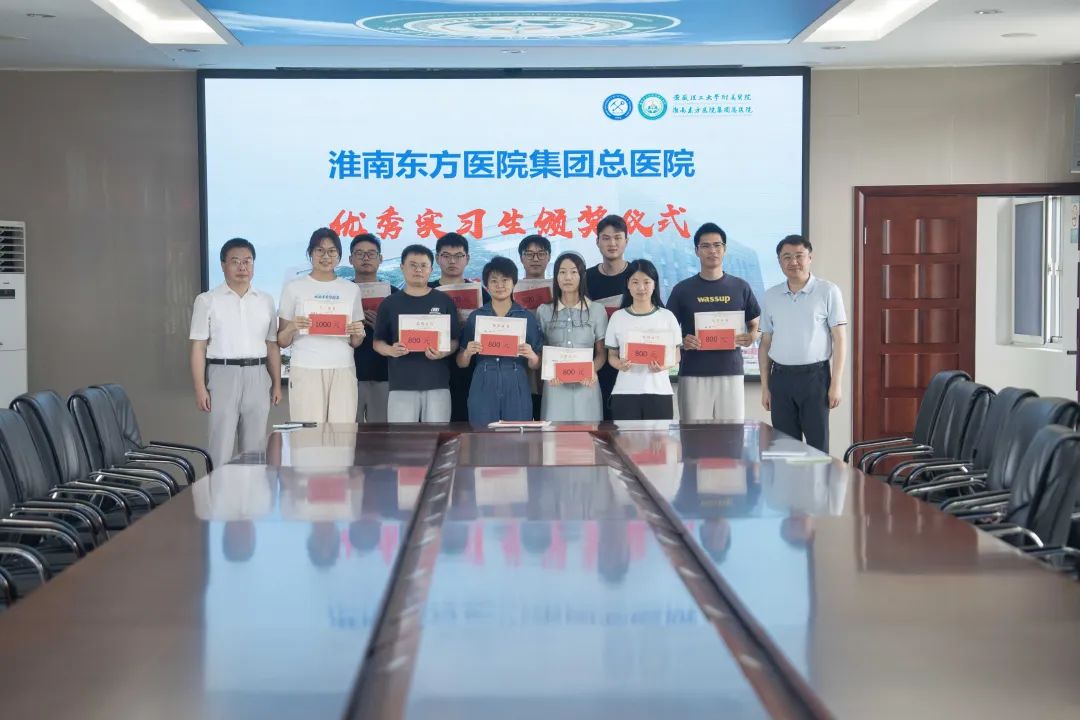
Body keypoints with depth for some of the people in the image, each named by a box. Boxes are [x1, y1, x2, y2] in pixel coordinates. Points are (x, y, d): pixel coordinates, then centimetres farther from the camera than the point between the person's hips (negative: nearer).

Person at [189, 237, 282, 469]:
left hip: (257, 375, 3)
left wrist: (277, 384, 9)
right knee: (222, 448, -3)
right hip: (223, 374, -3)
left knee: (255, 447, 7)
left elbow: (272, 345, 13)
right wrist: (200, 388, -8)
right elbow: (198, 347, -1)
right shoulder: (207, 301, 2)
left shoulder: (265, 301, 12)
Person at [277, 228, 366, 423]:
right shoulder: (294, 288, 6)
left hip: (343, 371, 2)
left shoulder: (351, 290, 14)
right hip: (306, 370, -2)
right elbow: (282, 342, 6)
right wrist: (291, 328, -14)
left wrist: (358, 334, -2)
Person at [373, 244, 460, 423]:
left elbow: (455, 341, 8)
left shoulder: (444, 301, 8)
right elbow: (377, 342, 10)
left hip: (437, 384, 0)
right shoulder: (390, 304, 9)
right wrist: (391, 350, -12)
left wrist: (443, 353, -13)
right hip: (401, 385, 0)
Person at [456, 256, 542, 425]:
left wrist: (531, 356, -12)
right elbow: (461, 363, 11)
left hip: (517, 391, 0)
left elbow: (536, 365, 9)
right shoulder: (475, 317, 8)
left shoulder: (527, 317, 6)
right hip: (483, 391, 0)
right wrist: (468, 353, -10)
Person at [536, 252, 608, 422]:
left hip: (586, 385, 0)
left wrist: (593, 369, -14)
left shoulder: (597, 310, 5)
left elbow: (602, 352, 7)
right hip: (555, 386, 0)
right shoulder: (544, 311, 7)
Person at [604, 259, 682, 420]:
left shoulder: (667, 316, 4)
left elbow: (676, 354, 7)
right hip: (625, 392, 0)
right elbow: (612, 355, 9)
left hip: (659, 391, 0)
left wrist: (664, 365, -15)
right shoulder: (618, 317, 6)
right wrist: (619, 364, -14)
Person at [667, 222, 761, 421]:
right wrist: (682, 341, -12)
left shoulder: (740, 287, 9)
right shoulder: (683, 289, 6)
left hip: (731, 373, 1)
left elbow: (755, 324, 16)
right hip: (693, 375, -1)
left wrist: (750, 337, -6)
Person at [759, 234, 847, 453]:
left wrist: (836, 384, -8)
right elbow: (765, 343, 14)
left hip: (815, 375, -3)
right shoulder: (771, 296, 10)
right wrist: (765, 386, 9)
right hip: (781, 376, 3)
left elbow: (839, 339, -2)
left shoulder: (828, 292, -1)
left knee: (818, 444, -2)